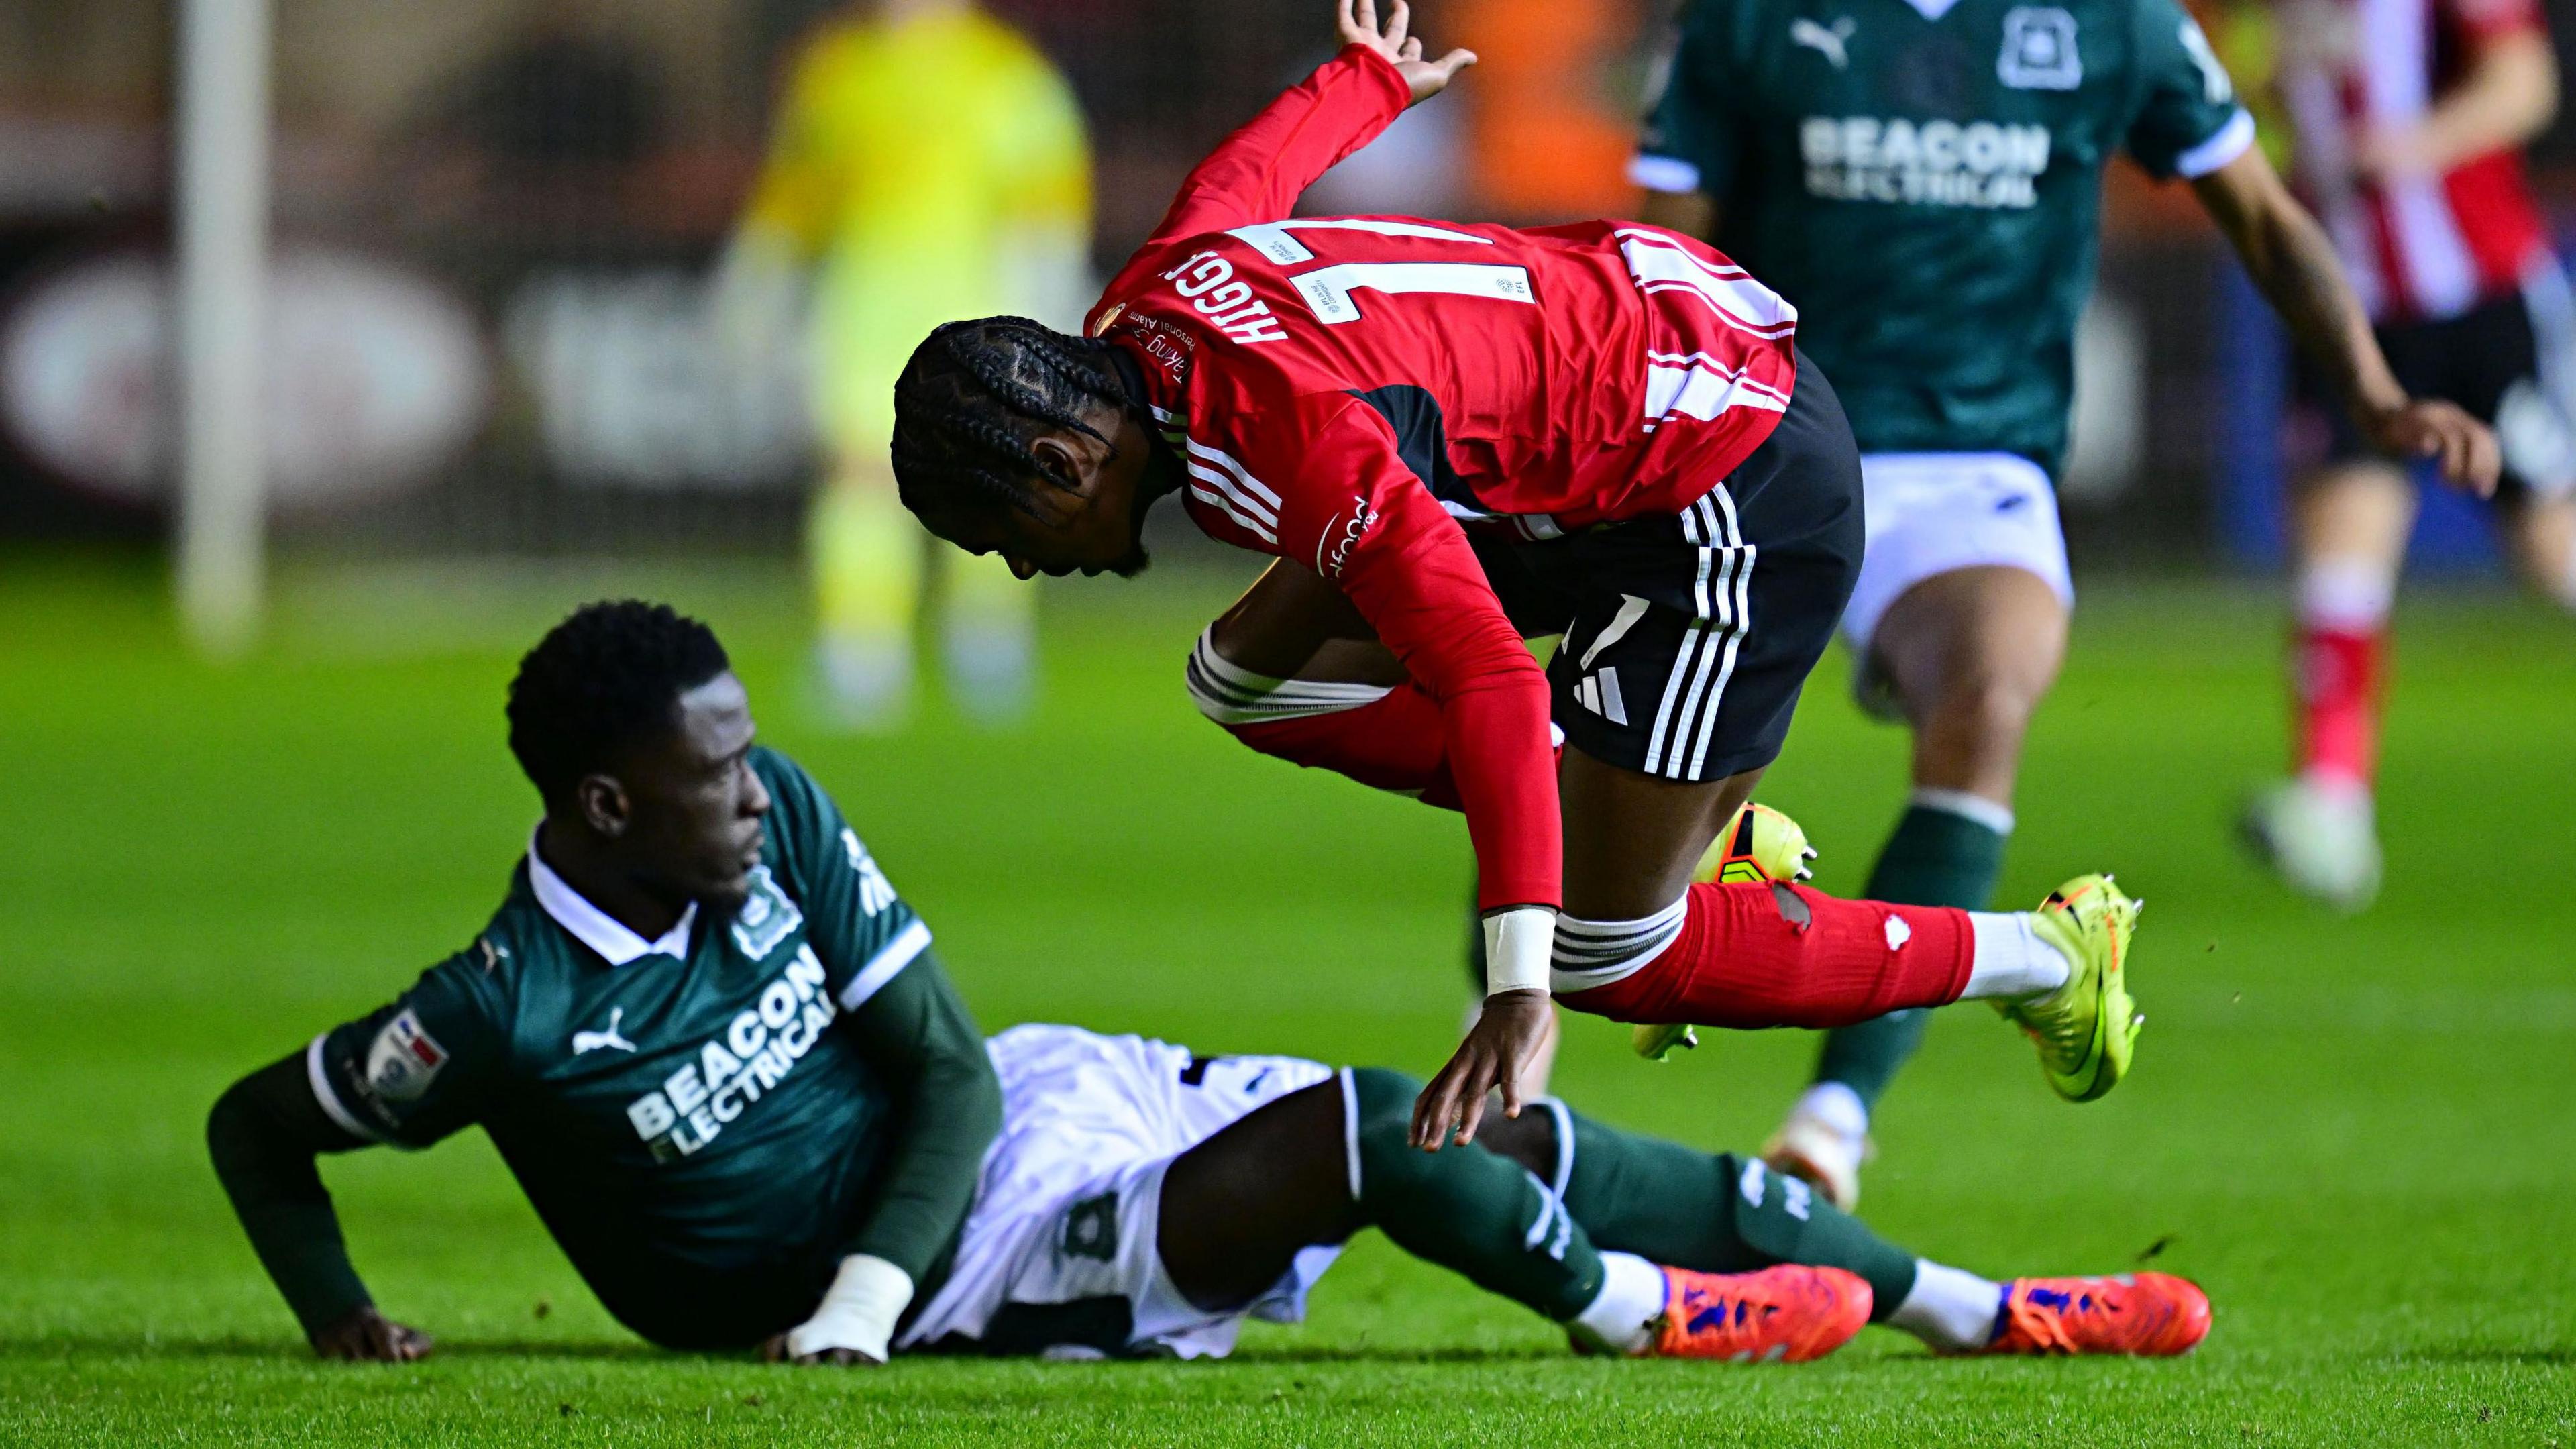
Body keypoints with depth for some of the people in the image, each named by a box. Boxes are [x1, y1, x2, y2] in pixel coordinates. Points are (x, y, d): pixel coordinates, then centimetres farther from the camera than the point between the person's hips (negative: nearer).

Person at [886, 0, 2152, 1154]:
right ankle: (1698, 830, 14)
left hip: (1746, 488, -10)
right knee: (1253, 677, 9)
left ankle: (2045, 957, 10)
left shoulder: (1289, 442, -33)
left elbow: (1494, 684, -41)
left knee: (1603, 961, -6)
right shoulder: (1142, 309, -5)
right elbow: (1243, 170, 19)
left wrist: (1517, 992, -47)